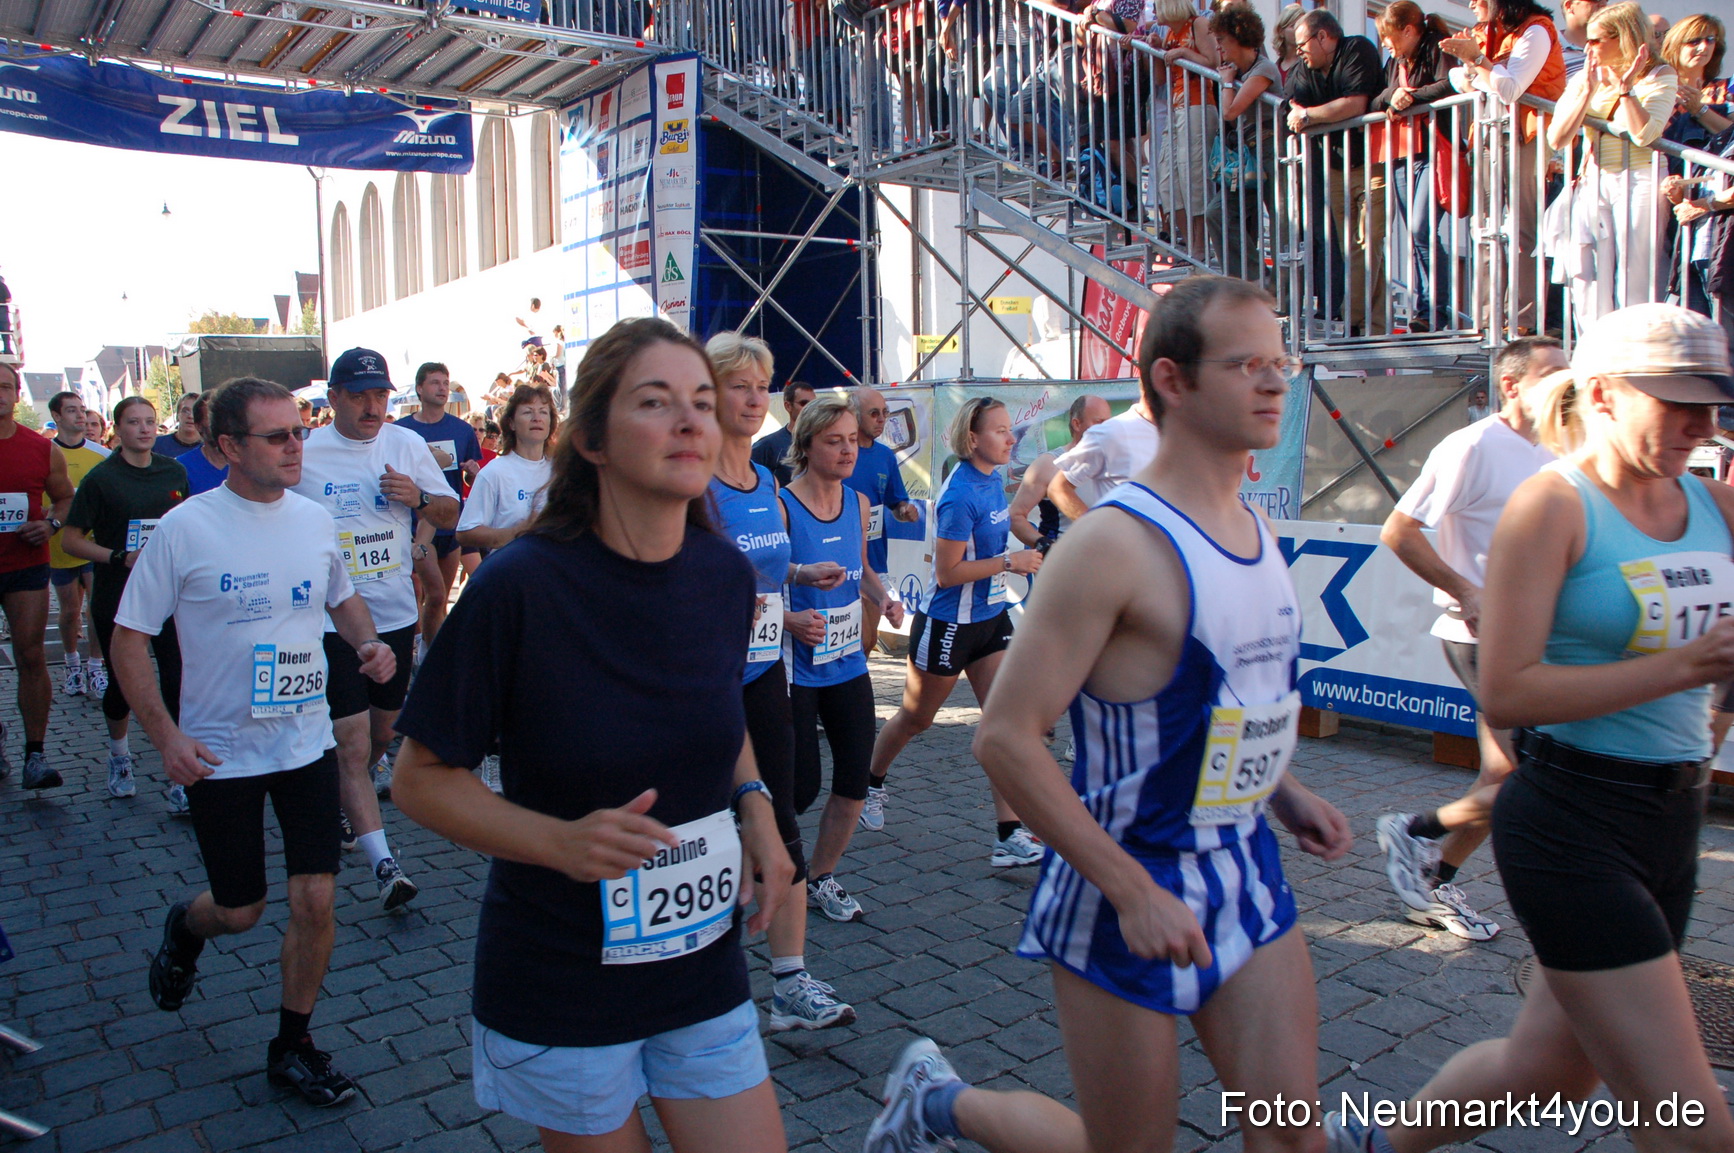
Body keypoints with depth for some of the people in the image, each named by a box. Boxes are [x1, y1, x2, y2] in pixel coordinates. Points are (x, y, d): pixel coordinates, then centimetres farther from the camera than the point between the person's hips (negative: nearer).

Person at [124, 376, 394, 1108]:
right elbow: (128, 637, -7)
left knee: (314, 901, -1)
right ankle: (184, 928, 49)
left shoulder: (314, 521, 0)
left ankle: (293, 1046, 20)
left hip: (306, 742, 3)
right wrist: (166, 737, -16)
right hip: (220, 754, -3)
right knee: (240, 910, 11)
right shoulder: (185, 529, -13)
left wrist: (368, 643, -4)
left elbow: (342, 598, 18)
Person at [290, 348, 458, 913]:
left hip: (395, 615, 4)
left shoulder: (407, 445, 3)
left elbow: (451, 514, 8)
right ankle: (383, 864, -7)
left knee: (382, 733, 18)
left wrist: (419, 497, -13)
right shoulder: (303, 454, -5)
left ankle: (346, 802, 45)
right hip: (331, 620, -4)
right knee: (352, 745, -8)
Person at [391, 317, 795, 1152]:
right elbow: (422, 779, -11)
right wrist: (561, 842, -24)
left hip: (703, 970, 4)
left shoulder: (724, 576, -5)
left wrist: (754, 807, -3)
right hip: (559, 991, -3)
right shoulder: (520, 587, -20)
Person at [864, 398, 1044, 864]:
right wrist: (1008, 562, -19)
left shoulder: (994, 479, 4)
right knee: (916, 718, 13)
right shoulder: (960, 495, -23)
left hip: (991, 617, 7)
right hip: (948, 624, -7)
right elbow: (947, 573, -22)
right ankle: (871, 781, 41)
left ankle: (1009, 835, 0)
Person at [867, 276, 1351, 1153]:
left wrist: (1277, 788, 8)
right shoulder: (1115, 544, -21)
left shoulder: (1255, 531, 6)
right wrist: (1135, 894, -23)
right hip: (1125, 891, -7)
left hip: (1245, 872, 7)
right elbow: (1005, 739, -23)